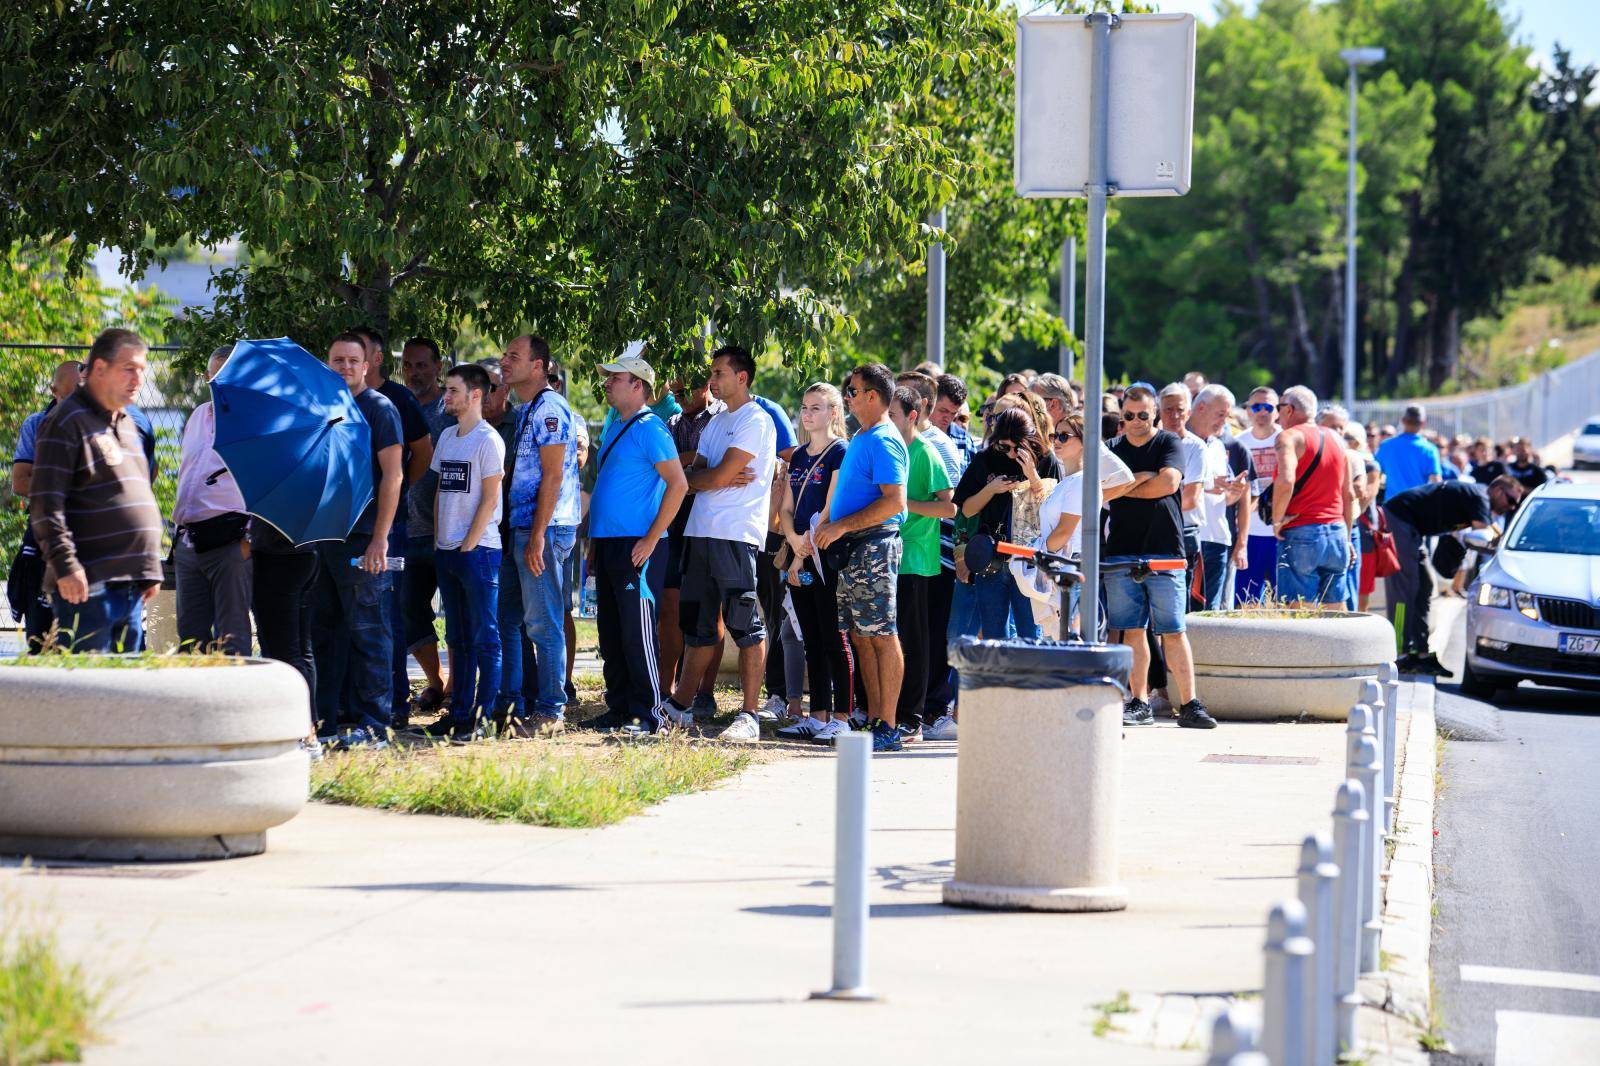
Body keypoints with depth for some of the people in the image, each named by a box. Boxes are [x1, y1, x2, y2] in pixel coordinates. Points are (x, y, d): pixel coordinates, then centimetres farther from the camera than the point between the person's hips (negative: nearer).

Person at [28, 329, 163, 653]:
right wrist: (65, 566, -20)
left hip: (131, 587, 9)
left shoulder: (127, 424, 20)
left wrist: (151, 570, 22)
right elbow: (45, 505, -14)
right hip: (88, 588, -9)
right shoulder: (66, 422, -7)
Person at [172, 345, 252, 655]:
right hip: (189, 543, 7)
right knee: (190, 634, 7)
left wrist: (251, 535, -16)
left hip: (229, 539, -7)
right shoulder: (199, 416, 20)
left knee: (231, 639, -9)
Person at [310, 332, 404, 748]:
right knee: (326, 629, 9)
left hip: (362, 538, -7)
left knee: (368, 630, -6)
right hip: (326, 535, 7)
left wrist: (379, 538, -16)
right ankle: (332, 719, 14)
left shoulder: (379, 408, -5)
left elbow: (393, 475, -10)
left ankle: (374, 725, -4)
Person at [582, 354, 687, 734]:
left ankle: (649, 714, -6)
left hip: (637, 547, -9)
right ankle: (619, 709, 17)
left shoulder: (649, 429, -10)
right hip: (608, 545, 9)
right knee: (611, 635, 11)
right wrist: (595, 541, 20)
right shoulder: (615, 428, 18)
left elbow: (678, 484, -17)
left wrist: (652, 538, -18)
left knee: (637, 633, -8)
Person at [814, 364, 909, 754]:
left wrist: (842, 526, -19)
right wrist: (827, 525, 11)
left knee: (883, 636, -8)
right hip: (852, 548, 10)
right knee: (859, 636, 11)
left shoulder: (883, 441, -13)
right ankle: (874, 719, 16)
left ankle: (888, 729, -8)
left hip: (874, 546, -10)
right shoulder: (860, 439, 18)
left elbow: (894, 502, -22)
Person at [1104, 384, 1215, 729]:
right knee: (1131, 630, 2)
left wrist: (1124, 487, -3)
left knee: (1173, 632, -5)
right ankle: (1139, 704, 7)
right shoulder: (1113, 449, 15)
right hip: (1121, 553, 3)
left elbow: (1169, 482, -11)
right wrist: (1141, 478, -8)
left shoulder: (1169, 443, 5)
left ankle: (1189, 705, -3)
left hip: (1164, 551, -3)